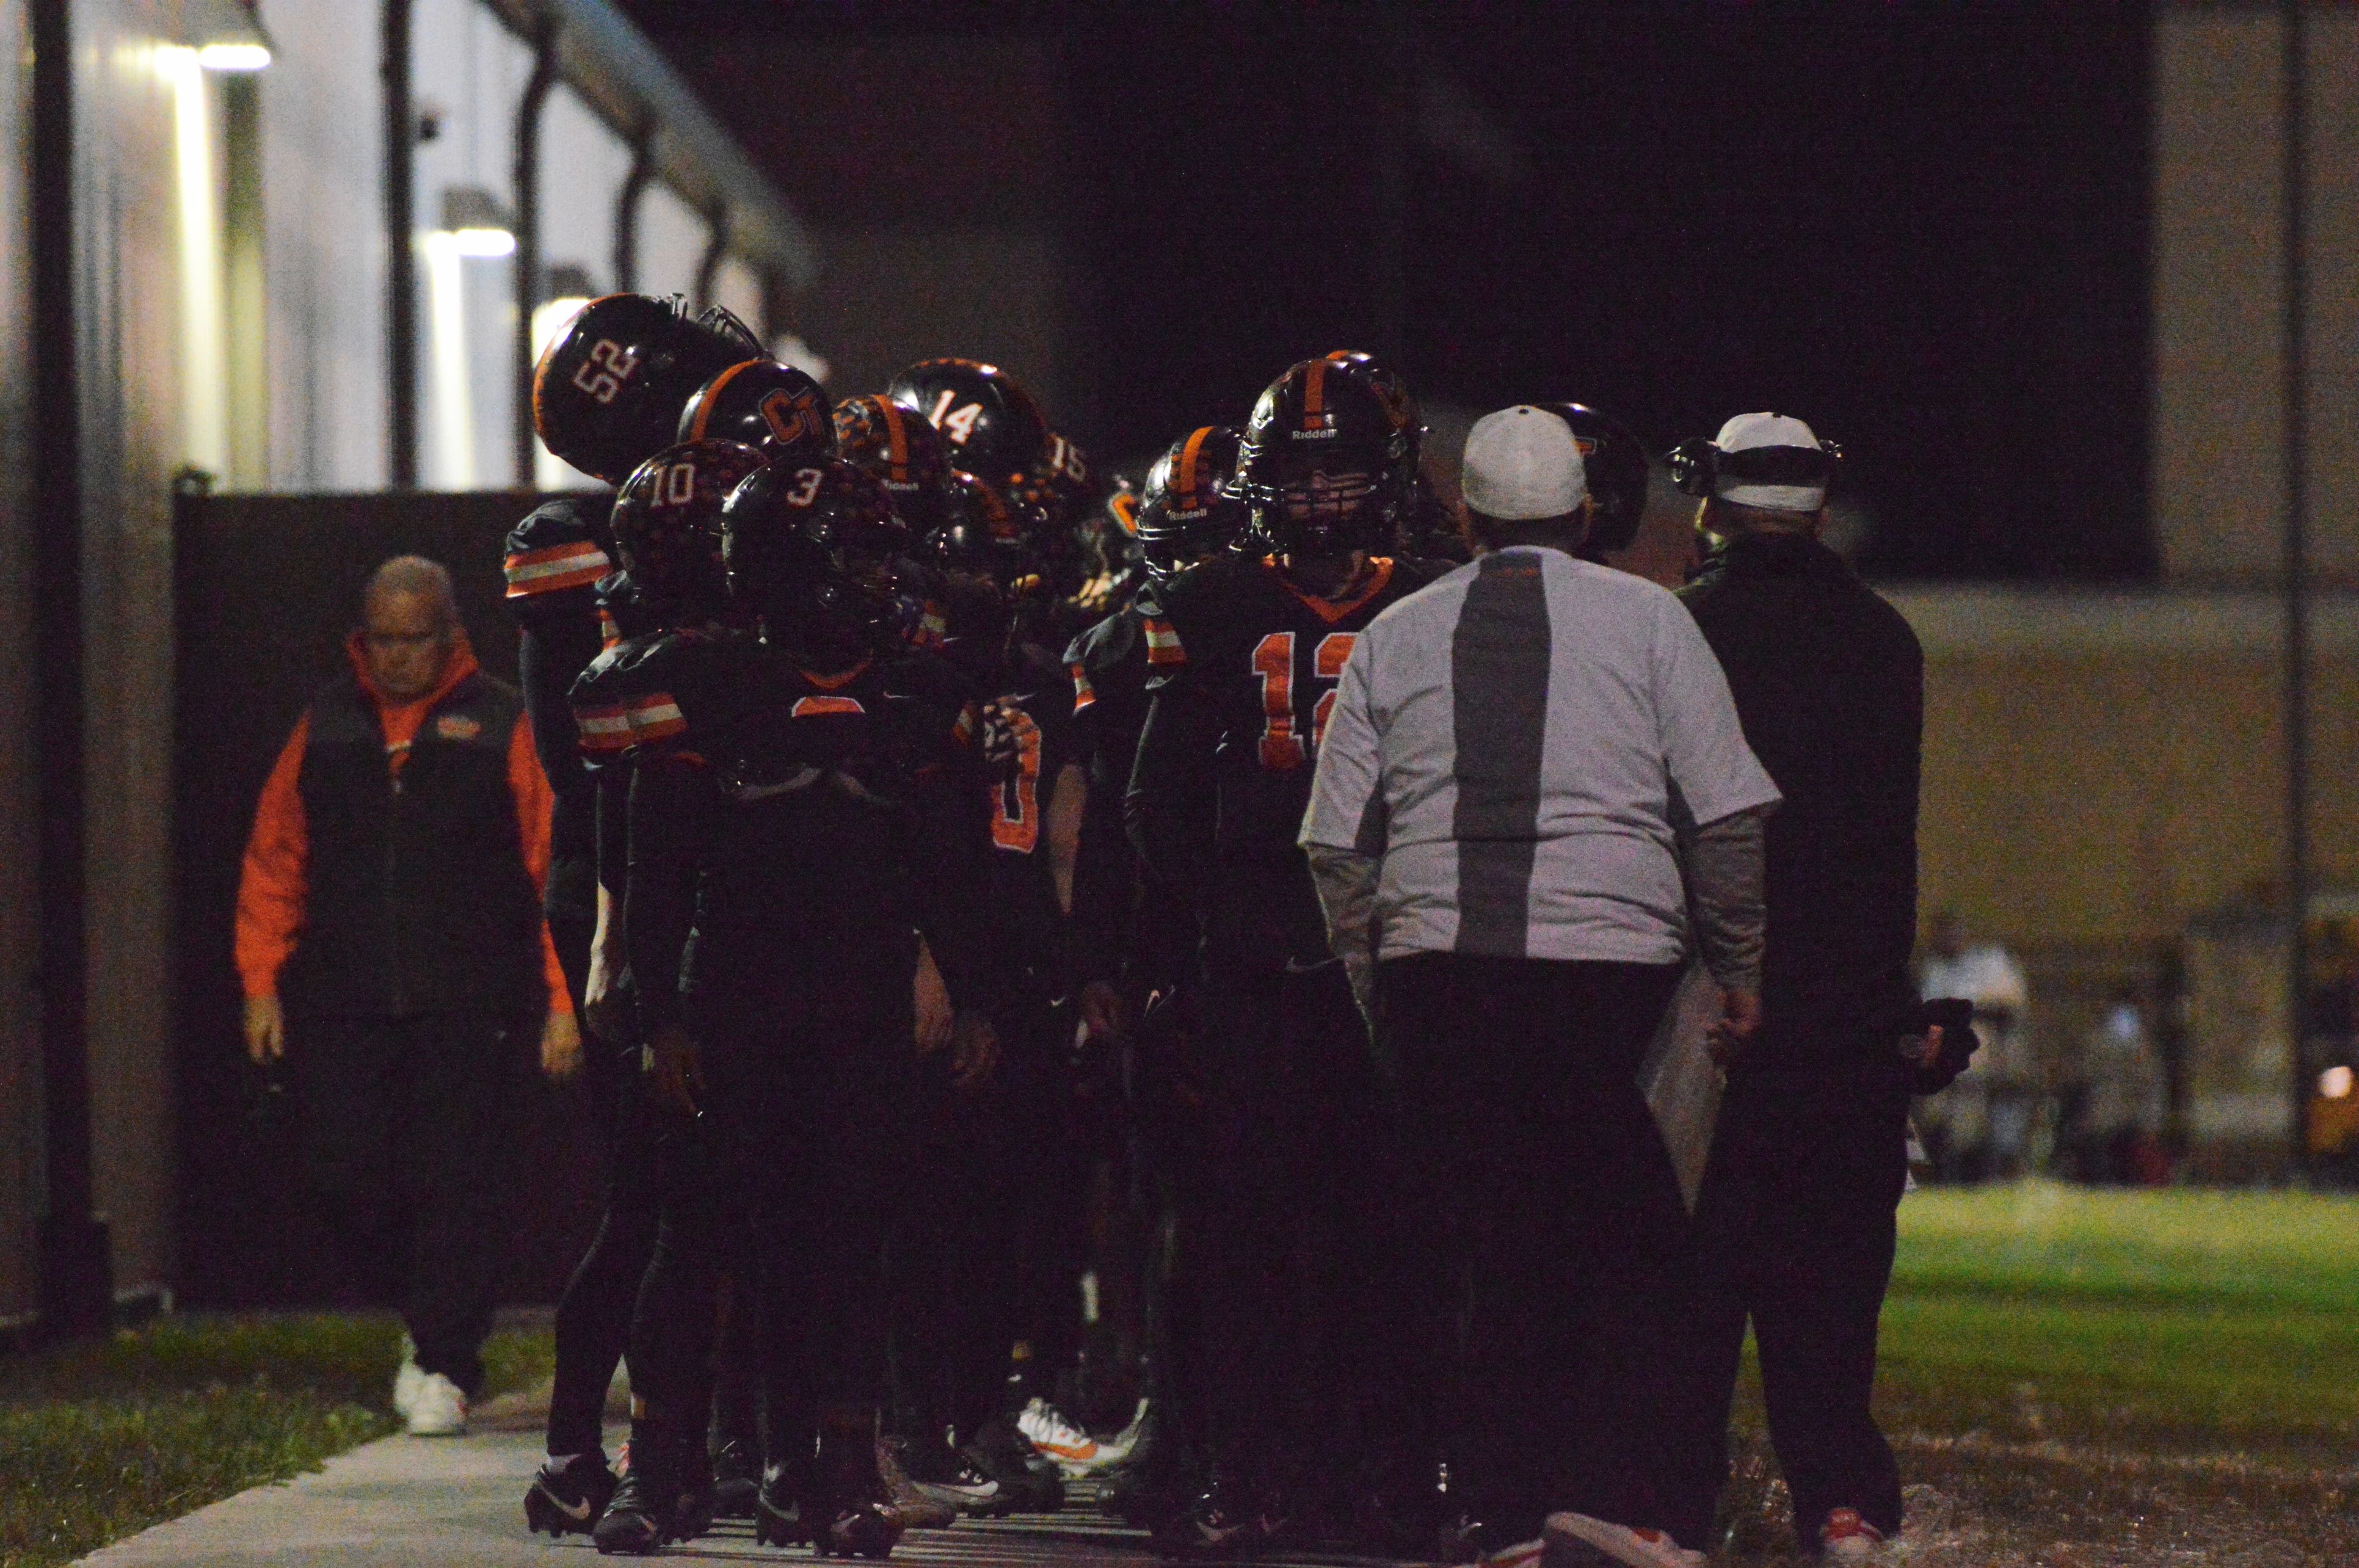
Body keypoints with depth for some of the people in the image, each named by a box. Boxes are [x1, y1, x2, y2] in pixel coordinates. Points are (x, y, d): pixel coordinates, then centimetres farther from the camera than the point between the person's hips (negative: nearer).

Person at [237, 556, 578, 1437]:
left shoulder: (503, 728, 2)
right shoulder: (325, 728, 12)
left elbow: (558, 868, -1)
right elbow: (274, 862, 16)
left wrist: (562, 1000, -6)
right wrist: (262, 981, 8)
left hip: (469, 1005, -3)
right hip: (341, 1004, 3)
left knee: (454, 1182, -5)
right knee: (345, 1173, -2)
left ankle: (445, 1365, 5)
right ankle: (430, 1318, 20)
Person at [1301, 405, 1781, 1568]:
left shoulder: (1395, 638, 14)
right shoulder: (1645, 620, 7)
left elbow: (1338, 842, 12)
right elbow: (1727, 814, 3)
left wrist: (1374, 992, 17)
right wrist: (1739, 968, 10)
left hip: (1434, 965, 3)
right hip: (1609, 952, -2)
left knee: (1471, 1246, 6)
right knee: (1625, 1240, 1)